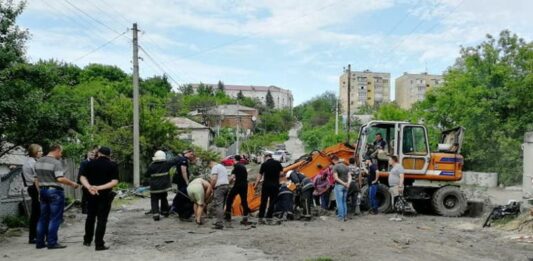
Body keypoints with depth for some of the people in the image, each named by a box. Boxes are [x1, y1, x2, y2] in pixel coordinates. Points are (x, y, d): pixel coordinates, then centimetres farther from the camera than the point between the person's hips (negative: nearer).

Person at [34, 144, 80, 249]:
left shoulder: (38, 162, 11)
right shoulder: (56, 162, -14)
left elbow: (36, 179, 15)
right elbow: (60, 179, -23)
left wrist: (40, 192, 22)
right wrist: (72, 184, -12)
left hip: (43, 191, 8)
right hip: (55, 191, -8)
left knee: (43, 217, 13)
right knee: (55, 218, -1)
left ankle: (39, 242, 16)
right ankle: (52, 243, 0)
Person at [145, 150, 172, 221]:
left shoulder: (151, 166, -8)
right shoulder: (166, 164, -7)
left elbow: (146, 175, 1)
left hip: (154, 188, -2)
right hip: (164, 186, 2)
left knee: (154, 201, 3)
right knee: (164, 199, 22)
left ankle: (156, 214, -10)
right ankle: (165, 211, 34)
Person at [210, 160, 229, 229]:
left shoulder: (215, 167, -4)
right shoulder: (223, 167, 26)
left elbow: (214, 179, -15)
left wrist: (211, 187, 1)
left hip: (220, 187, -9)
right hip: (226, 185, 9)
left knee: (218, 205, -11)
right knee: (221, 205, 12)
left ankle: (219, 224, -17)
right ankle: (220, 222, 14)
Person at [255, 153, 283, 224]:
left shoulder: (264, 164, -4)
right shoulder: (277, 163, 1)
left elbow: (260, 175, -5)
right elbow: (281, 173, 1)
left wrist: (256, 185, -1)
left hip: (266, 185, -1)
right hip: (275, 185, 1)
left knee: (263, 202, 6)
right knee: (272, 203, 7)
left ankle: (261, 218, 7)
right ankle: (269, 218, 5)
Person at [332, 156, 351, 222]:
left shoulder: (335, 167, -9)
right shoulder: (345, 166, 11)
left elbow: (336, 178, -17)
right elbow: (349, 176, 6)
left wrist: (343, 183, -14)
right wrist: (348, 183, -8)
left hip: (339, 185, -6)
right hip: (345, 186, 6)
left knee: (339, 202, -2)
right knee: (344, 201, 13)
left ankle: (341, 217, -2)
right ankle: (344, 216, 15)